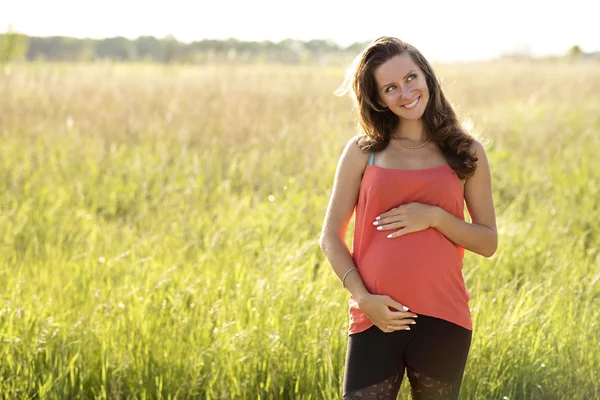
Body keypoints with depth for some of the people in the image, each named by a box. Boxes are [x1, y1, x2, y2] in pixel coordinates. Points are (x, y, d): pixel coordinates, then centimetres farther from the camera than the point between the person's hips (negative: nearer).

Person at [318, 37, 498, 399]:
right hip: (377, 318, -1)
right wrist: (362, 297, -10)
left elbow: (488, 242, 6)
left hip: (443, 319, 1)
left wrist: (434, 216, -10)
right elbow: (331, 237, 5)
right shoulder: (363, 152, 5)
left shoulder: (467, 152, 6)